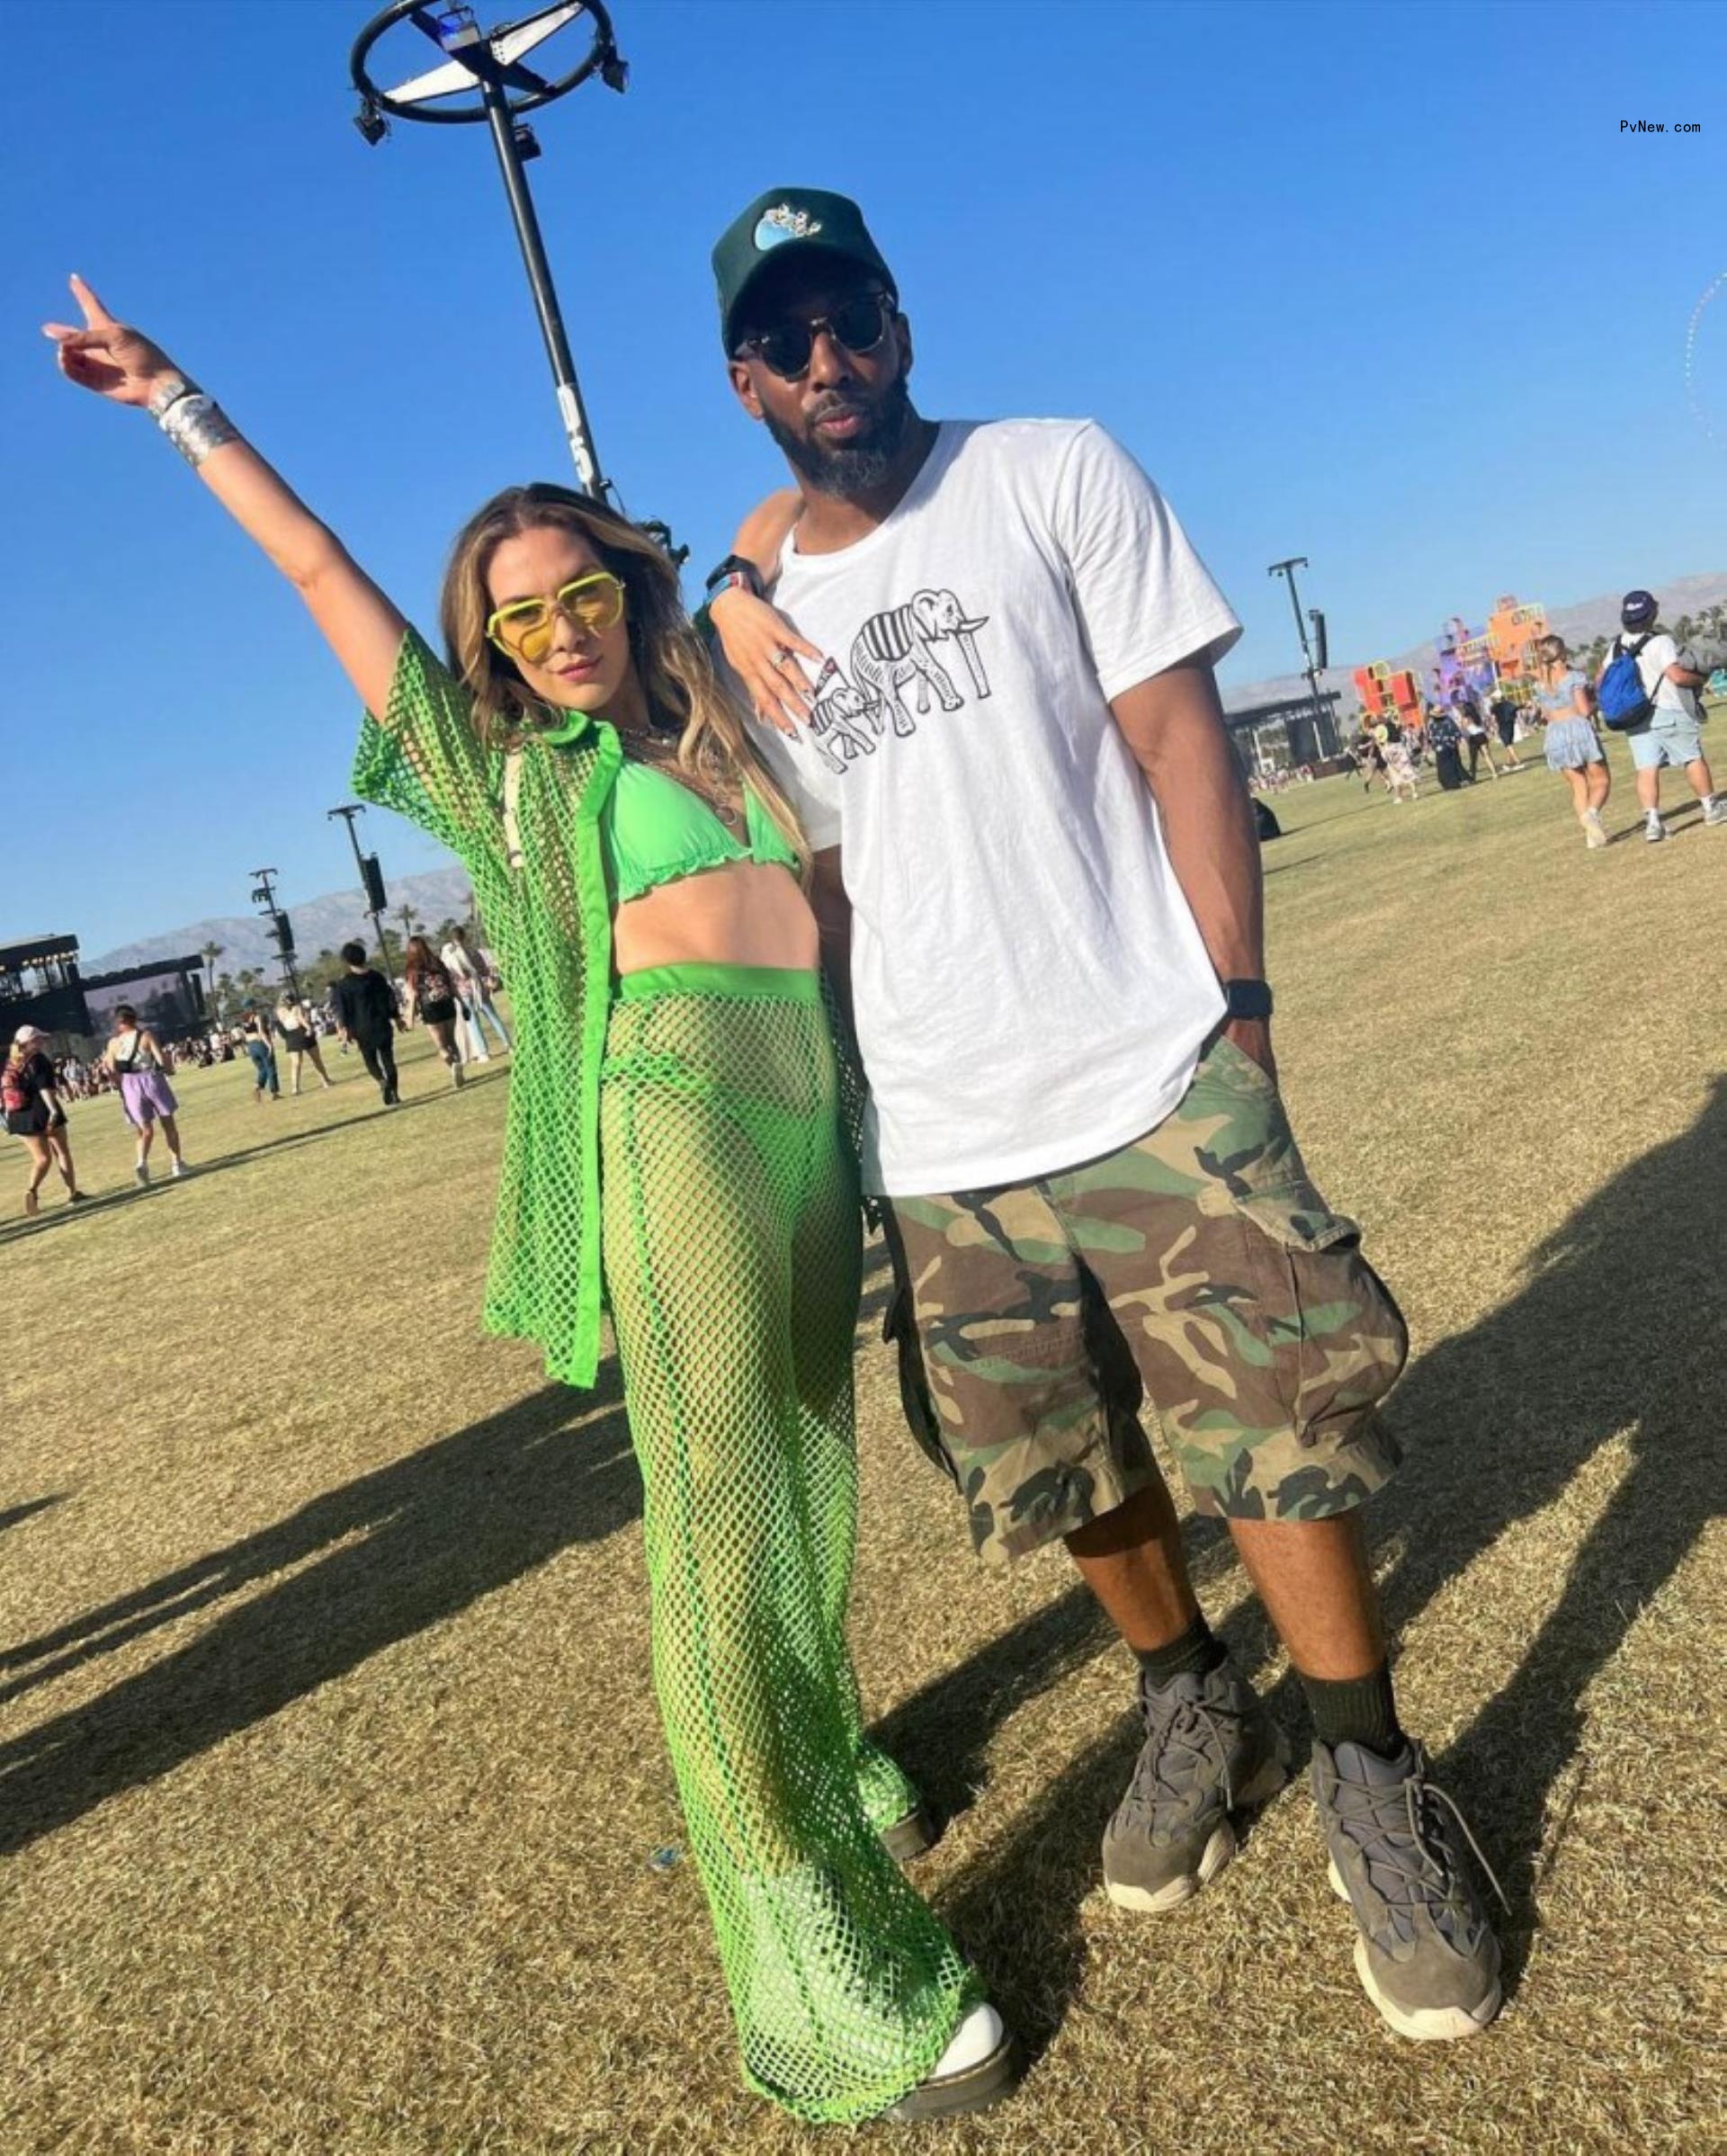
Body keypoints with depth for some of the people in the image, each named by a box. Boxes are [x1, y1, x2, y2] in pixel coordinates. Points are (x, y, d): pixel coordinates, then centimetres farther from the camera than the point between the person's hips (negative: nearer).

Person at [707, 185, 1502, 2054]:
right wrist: (831, 1106, 10)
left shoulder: (1055, 476, 3)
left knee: (1284, 1441, -2)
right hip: (936, 1150, 4)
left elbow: (1176, 734, -2)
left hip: (1154, 1088, -3)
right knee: (1074, 1477, 13)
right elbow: (822, 873, 14)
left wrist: (1233, 997, -11)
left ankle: (1372, 1784, 21)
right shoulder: (753, 612, 12)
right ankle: (1196, 1716, 39)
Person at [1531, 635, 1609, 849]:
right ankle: (1592, 812, -24)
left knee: (1578, 787, 11)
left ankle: (1591, 834, 3)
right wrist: (1595, 703, 7)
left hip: (1555, 735, 5)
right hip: (1579, 729, -5)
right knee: (1601, 780, 6)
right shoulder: (1574, 677, -8)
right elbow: (1585, 710, -12)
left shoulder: (1540, 684, 7)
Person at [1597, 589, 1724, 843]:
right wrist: (1700, 679, -4)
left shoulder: (1616, 646, 6)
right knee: (1694, 759, 11)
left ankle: (1652, 821, -10)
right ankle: (1711, 807, 21)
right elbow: (1677, 675, -22)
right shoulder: (1659, 642, -14)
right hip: (1669, 712, -5)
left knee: (1647, 769, 0)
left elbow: (1600, 679, 10)